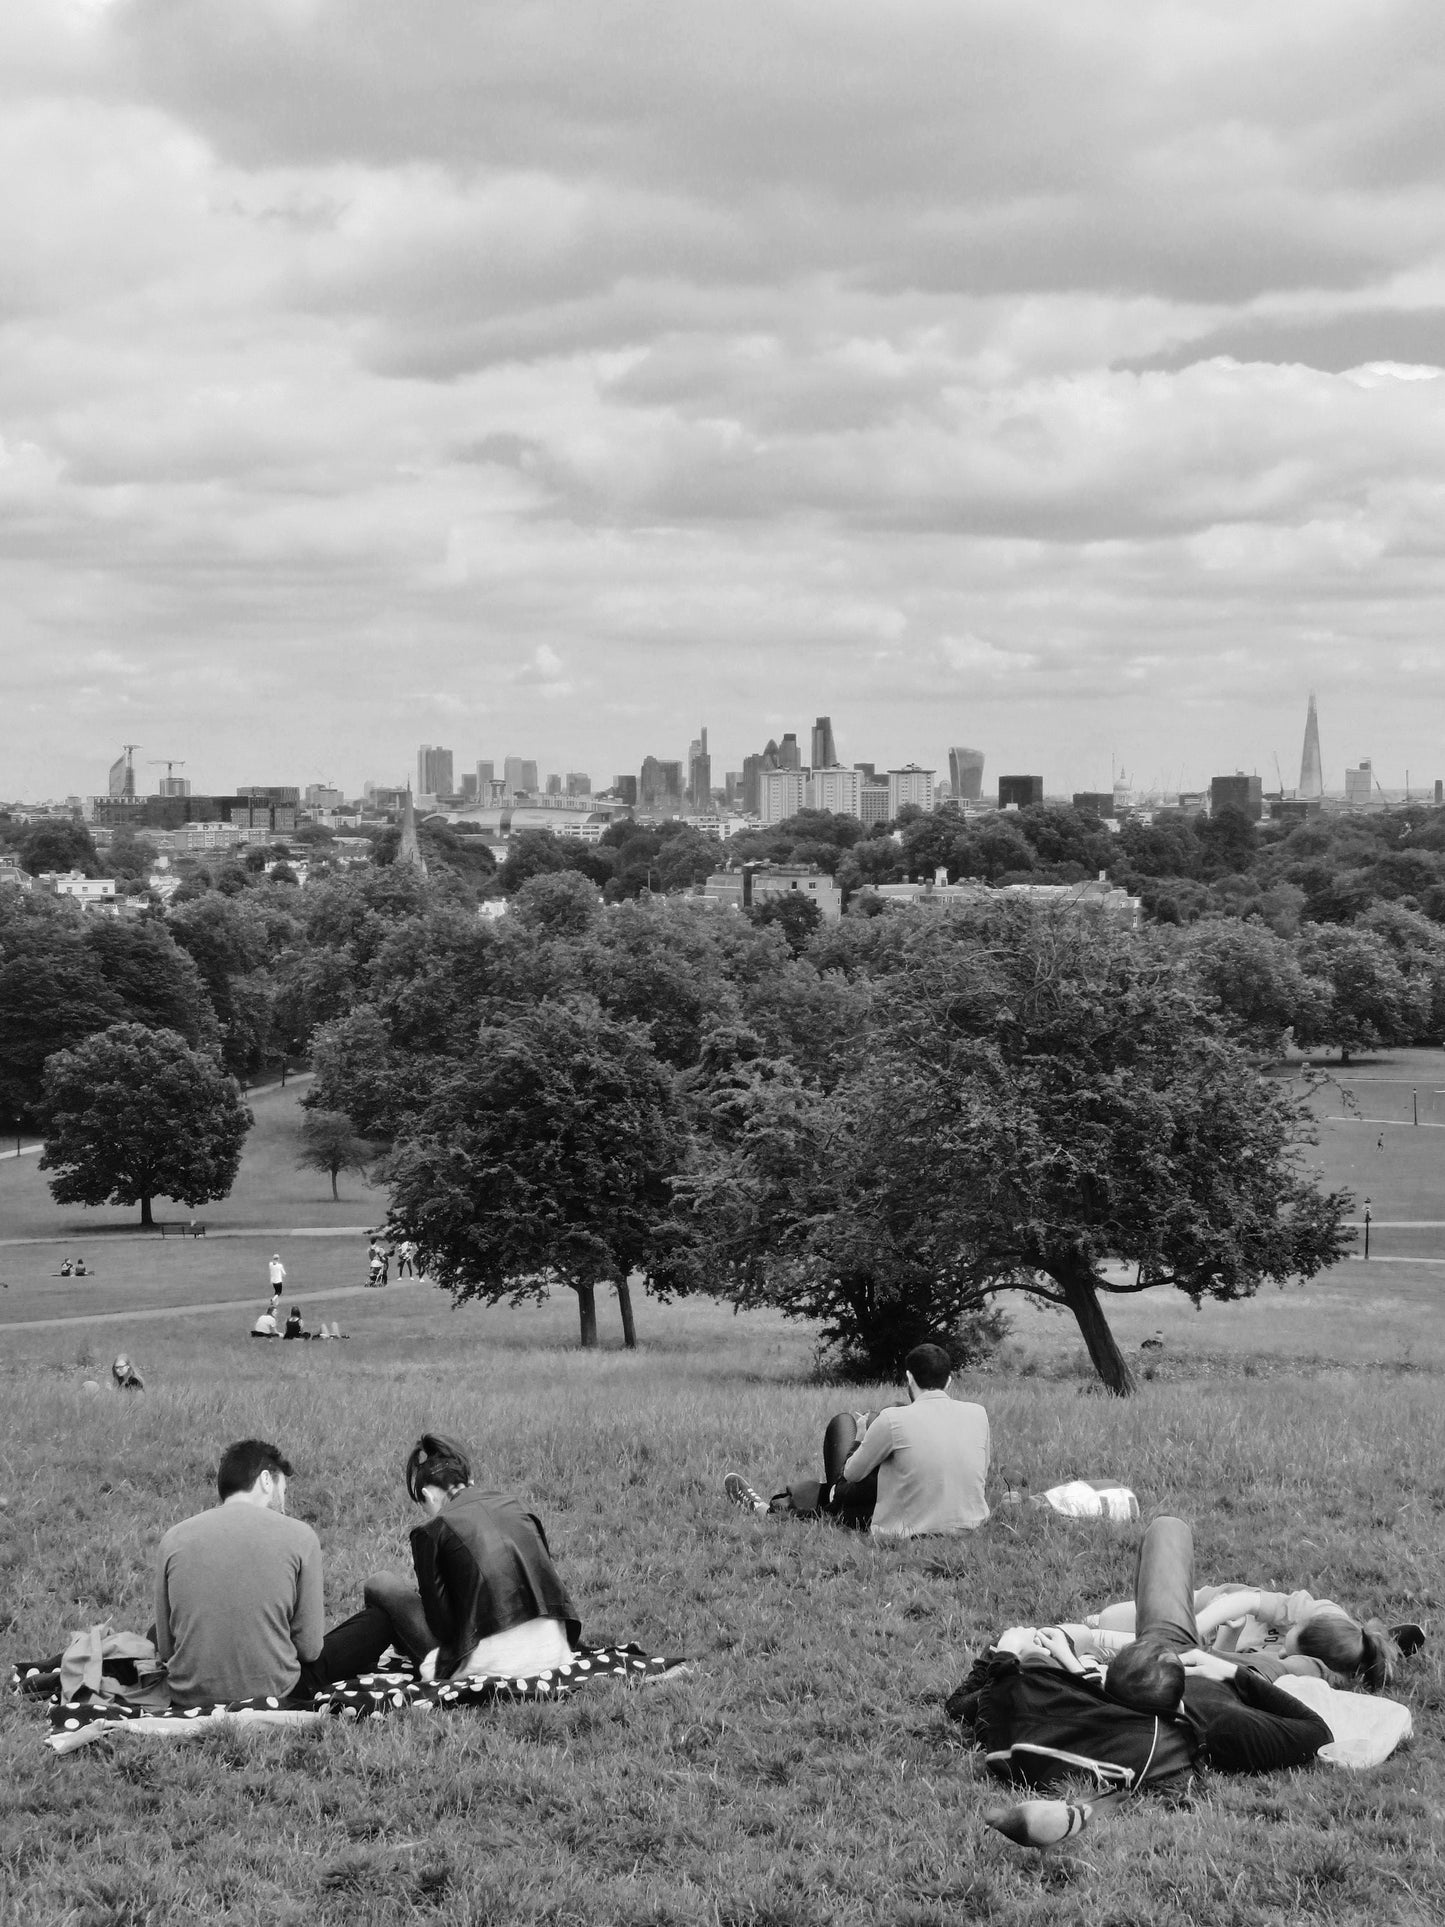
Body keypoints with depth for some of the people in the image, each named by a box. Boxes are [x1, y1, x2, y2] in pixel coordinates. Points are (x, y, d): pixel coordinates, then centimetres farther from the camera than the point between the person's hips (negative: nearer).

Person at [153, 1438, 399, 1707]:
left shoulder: (173, 1539, 1)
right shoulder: (299, 1536, -5)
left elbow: (165, 1647, 5)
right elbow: (309, 1649, -2)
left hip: (189, 1698, 2)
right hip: (275, 1694, -2)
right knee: (378, 1619, 17)